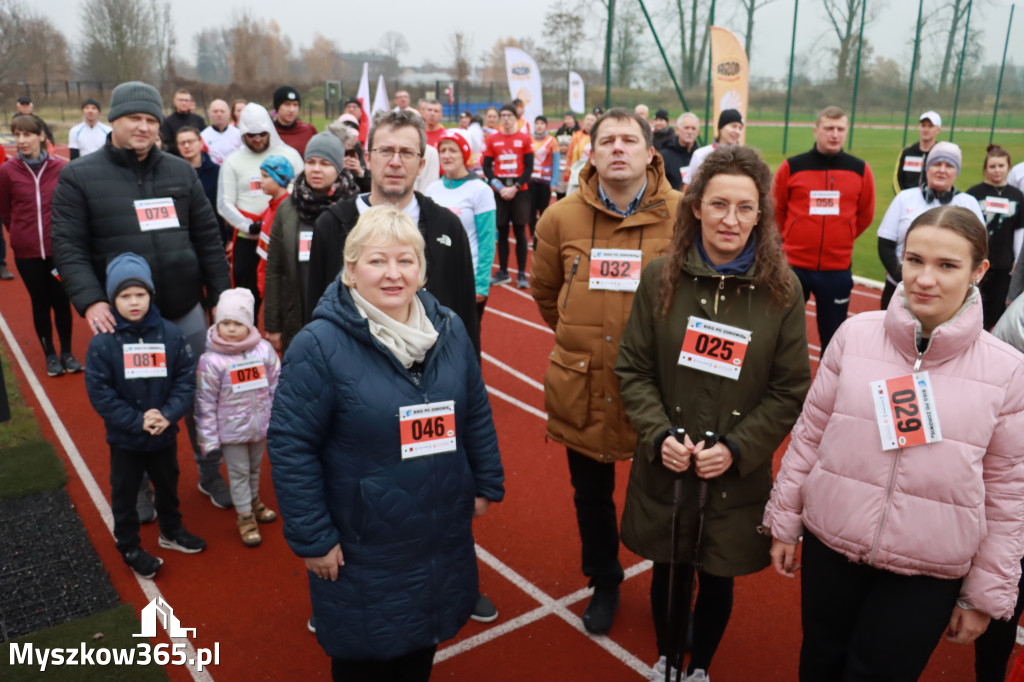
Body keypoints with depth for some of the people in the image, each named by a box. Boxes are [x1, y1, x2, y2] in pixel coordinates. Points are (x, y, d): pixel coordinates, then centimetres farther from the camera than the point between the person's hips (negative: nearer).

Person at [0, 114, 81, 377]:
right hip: (27, 252, 0)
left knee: (62, 301, 8)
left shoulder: (61, 168, -8)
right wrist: (23, 235, 11)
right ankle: (50, 354, 24)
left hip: (59, 249, 0)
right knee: (40, 303, 11)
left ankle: (67, 352, 24)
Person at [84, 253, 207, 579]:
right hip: (124, 438, -2)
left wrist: (168, 414, -21)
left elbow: (186, 379, -8)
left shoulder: (171, 334, -11)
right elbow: (99, 394, -15)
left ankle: (171, 531, 46)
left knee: (168, 486, 23)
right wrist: (137, 421, -22)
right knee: (125, 494, 15)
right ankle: (129, 547, 36)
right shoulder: (102, 342, -16)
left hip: (165, 435, 2)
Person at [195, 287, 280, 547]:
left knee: (254, 467, 22)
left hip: (260, 425, 3)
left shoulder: (264, 350, -9)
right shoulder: (211, 360, -17)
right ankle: (245, 517, 27)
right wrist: (209, 439, -10)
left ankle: (254, 501, 46)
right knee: (238, 472, 10)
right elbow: (205, 402, -12)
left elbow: (277, 387, 1)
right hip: (231, 429, -3)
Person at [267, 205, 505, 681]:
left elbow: (476, 415, 8)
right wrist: (312, 538, -14)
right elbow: (291, 447, -17)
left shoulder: (449, 330, -2)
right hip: (362, 549, -4)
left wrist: (487, 485, 10)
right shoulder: (319, 345, -19)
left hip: (442, 538, 5)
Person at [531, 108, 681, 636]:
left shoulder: (682, 216, -8)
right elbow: (544, 291, 14)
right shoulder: (562, 217, -1)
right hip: (582, 387, 3)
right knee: (590, 494, 19)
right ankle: (603, 582, 44)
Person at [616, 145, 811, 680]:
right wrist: (659, 435, -15)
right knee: (667, 570, 18)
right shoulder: (660, 278, -6)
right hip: (665, 468, 1)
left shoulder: (782, 291, -7)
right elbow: (633, 368, -2)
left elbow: (790, 390, -4)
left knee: (717, 576, 17)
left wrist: (737, 449, -14)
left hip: (737, 477, 0)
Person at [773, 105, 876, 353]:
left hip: (837, 269, 1)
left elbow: (865, 215, 13)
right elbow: (776, 211, 8)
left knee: (833, 336, 11)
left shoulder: (860, 170, 1)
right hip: (793, 265, -1)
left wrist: (840, 239, 15)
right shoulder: (791, 167, -4)